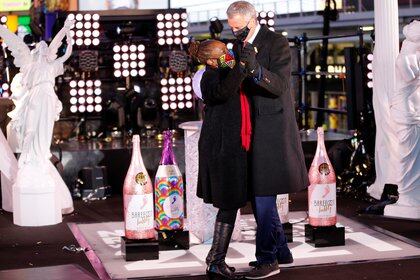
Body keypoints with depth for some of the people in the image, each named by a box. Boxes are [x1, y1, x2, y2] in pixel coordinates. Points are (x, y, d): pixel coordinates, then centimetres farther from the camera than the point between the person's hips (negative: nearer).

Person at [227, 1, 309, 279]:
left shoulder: (277, 43, -11)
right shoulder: (240, 44, 12)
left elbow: (280, 86, -21)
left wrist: (255, 68, -36)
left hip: (271, 127, -8)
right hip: (251, 127, 8)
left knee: (263, 193, -8)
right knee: (258, 192, 13)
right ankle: (280, 251, 24)